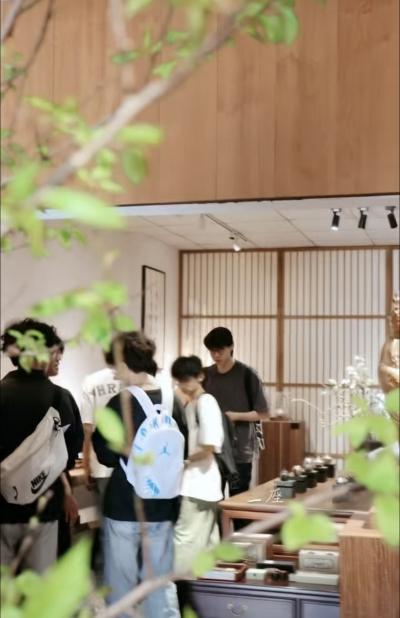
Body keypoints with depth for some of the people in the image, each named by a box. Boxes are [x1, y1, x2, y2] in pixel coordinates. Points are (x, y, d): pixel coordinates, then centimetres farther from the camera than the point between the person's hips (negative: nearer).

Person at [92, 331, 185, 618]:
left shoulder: (120, 404, -15)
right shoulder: (172, 402, 2)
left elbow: (108, 456, -10)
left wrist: (98, 431, 5)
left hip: (124, 507, -5)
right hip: (162, 506, 5)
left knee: (120, 589, 9)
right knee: (160, 588, 13)